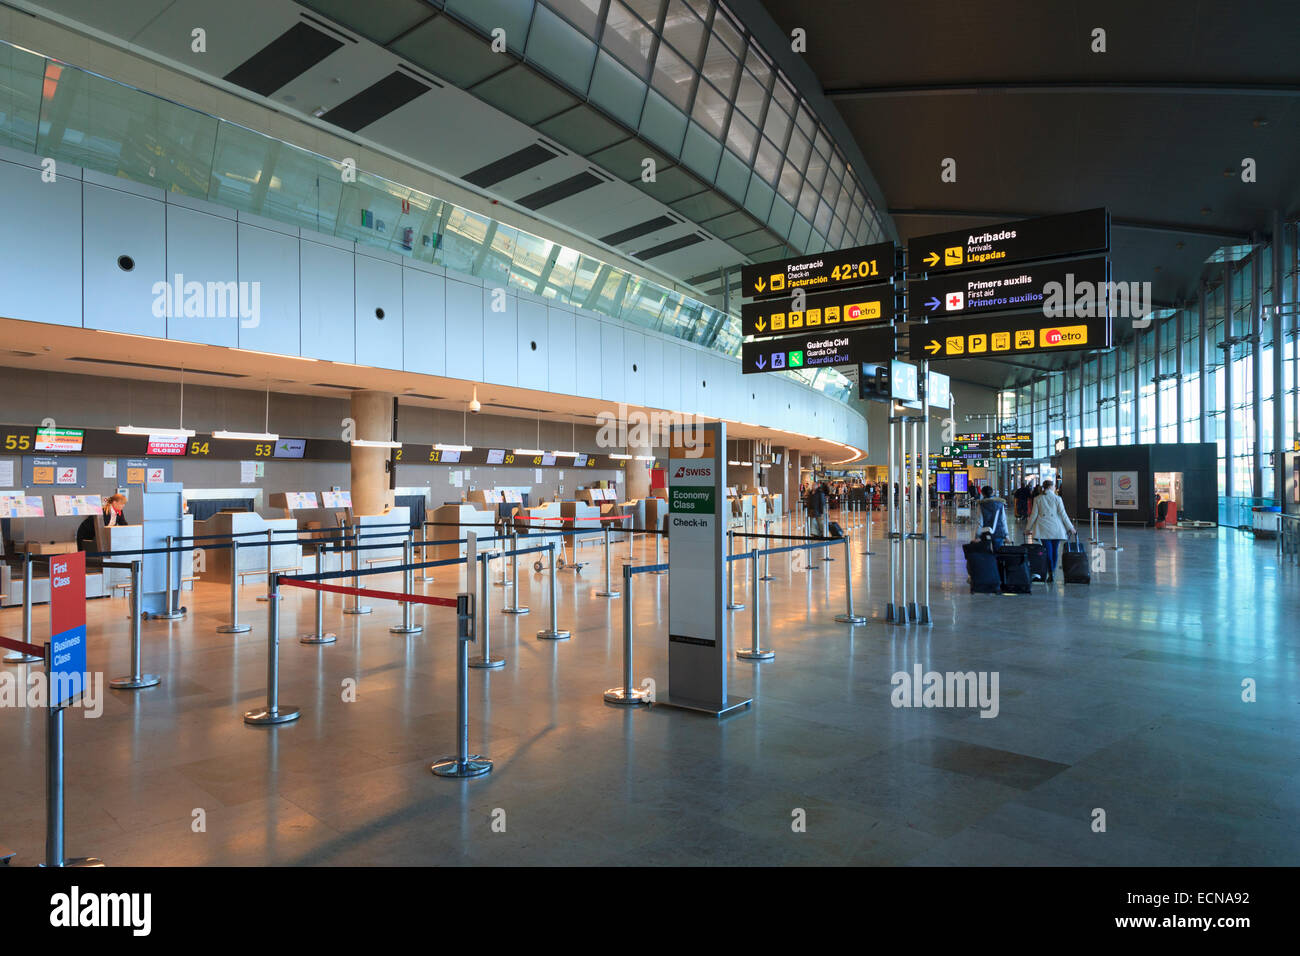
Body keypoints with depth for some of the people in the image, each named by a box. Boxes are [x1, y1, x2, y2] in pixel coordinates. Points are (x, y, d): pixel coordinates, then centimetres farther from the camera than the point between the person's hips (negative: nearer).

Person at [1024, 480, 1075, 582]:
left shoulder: (1038, 499, 2)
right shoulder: (1057, 498, -1)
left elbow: (1034, 514, 2)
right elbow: (1063, 514, -1)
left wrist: (1028, 528, 10)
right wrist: (1070, 528, 8)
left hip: (1043, 528, 0)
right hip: (1056, 528, 0)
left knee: (1048, 550, 0)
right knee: (1055, 550, 11)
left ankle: (1050, 573, -9)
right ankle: (1053, 571, 21)